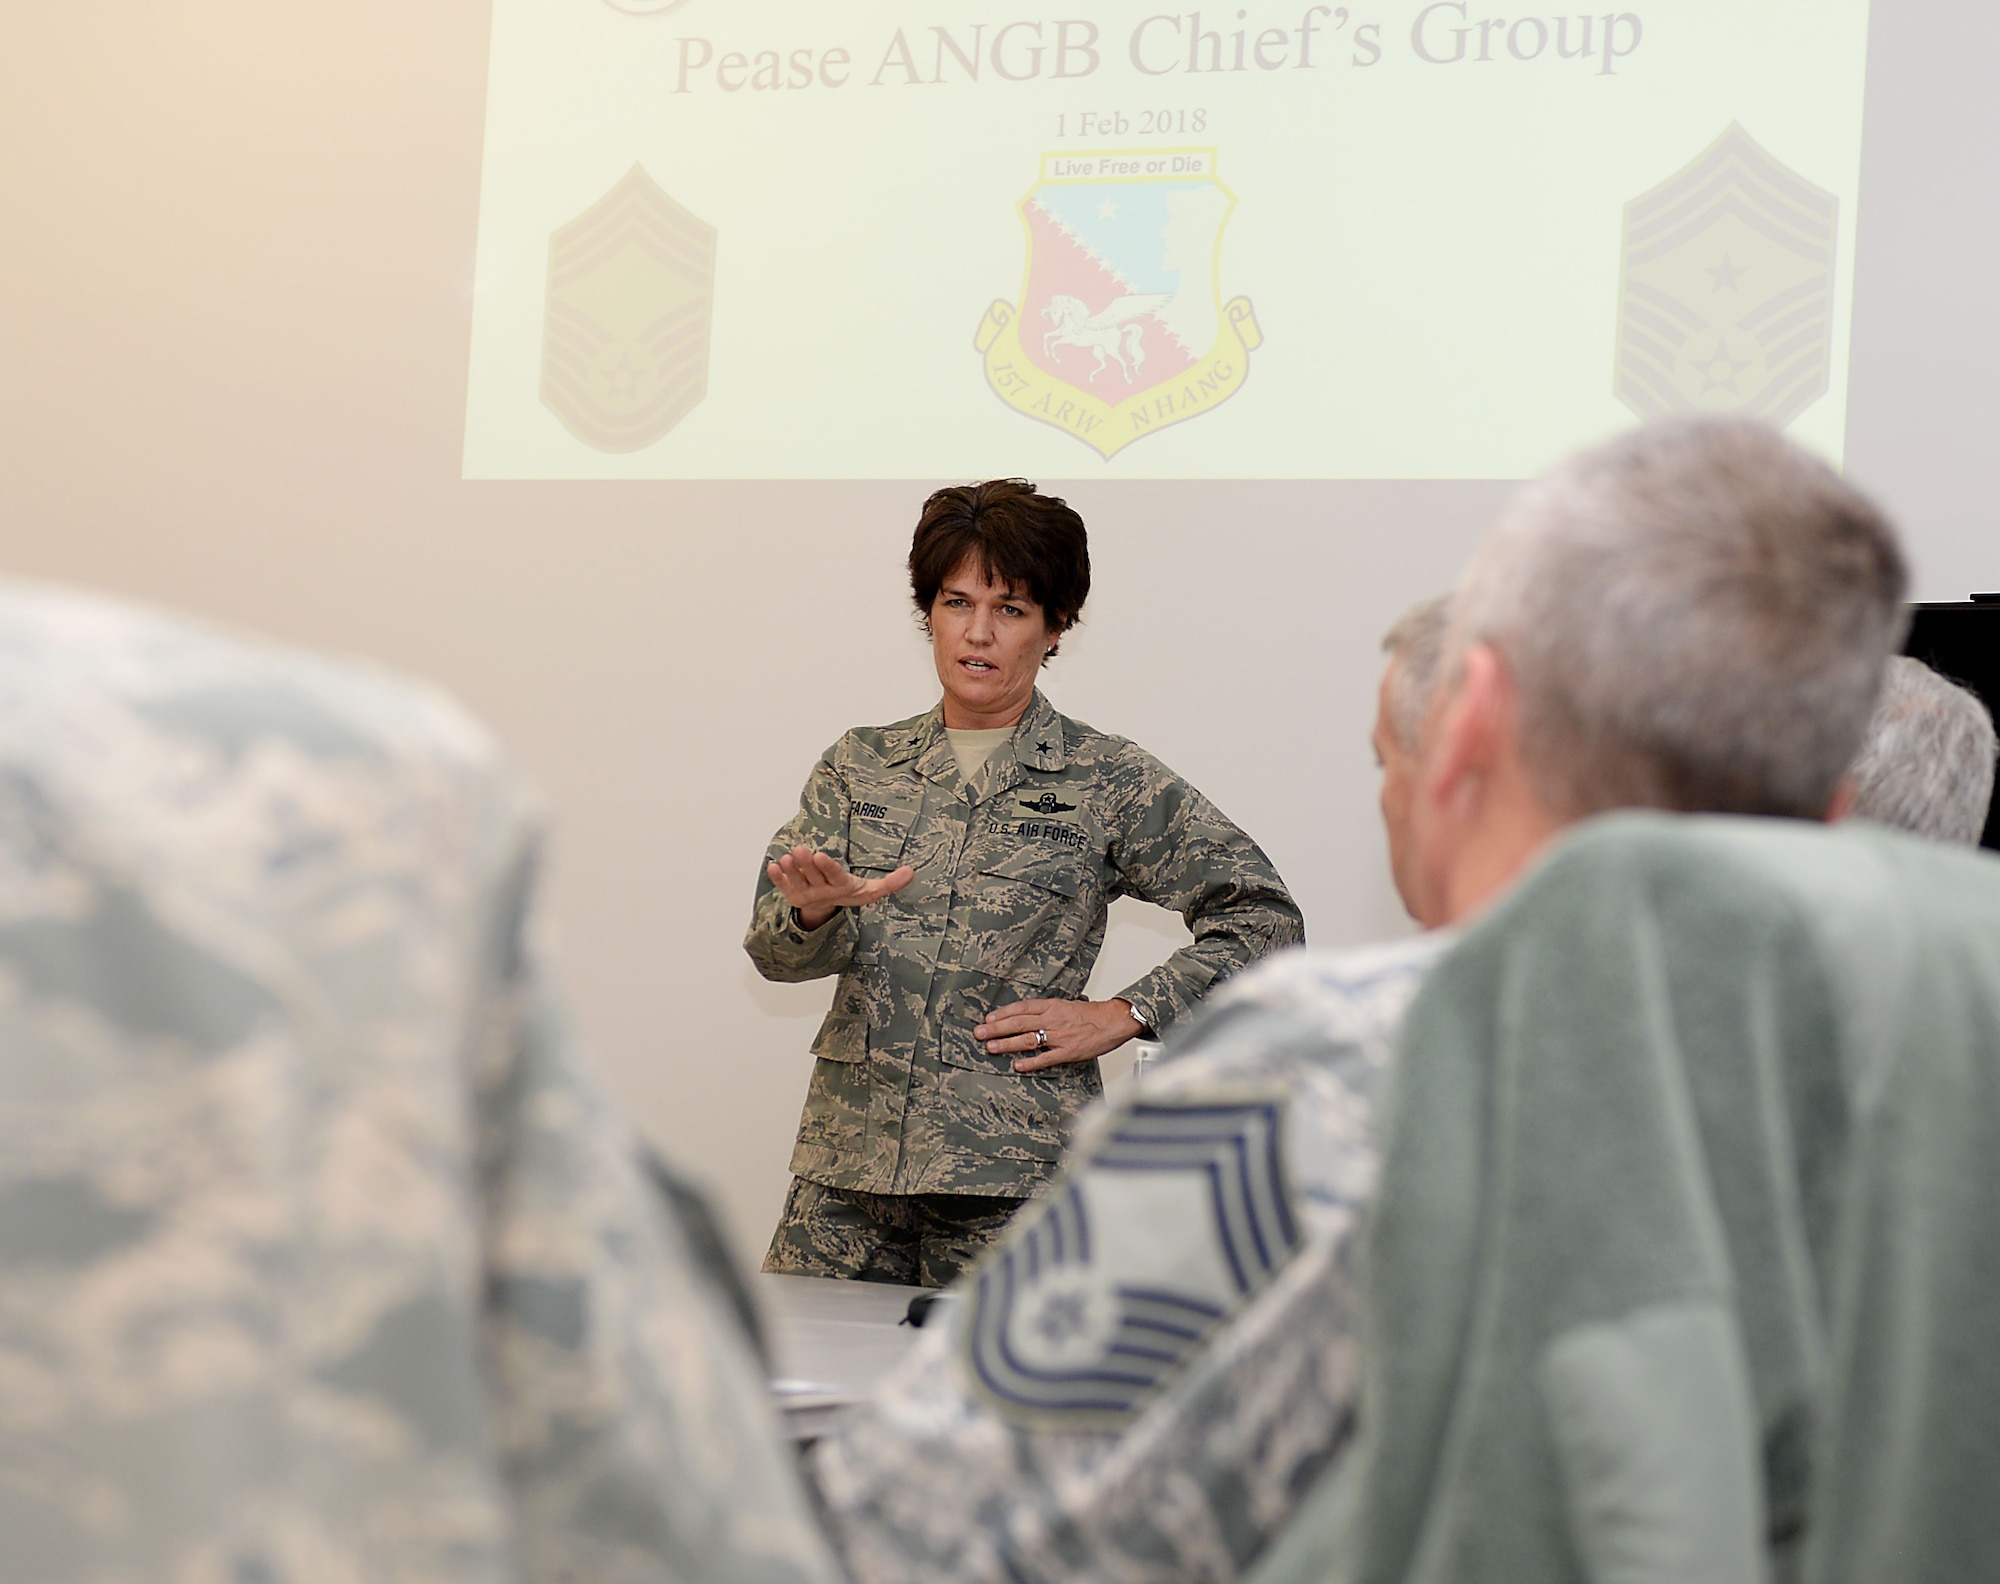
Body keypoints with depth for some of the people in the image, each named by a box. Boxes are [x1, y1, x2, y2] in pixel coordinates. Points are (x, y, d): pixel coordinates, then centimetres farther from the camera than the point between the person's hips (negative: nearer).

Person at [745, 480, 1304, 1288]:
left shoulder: (1108, 780, 4)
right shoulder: (859, 765, 13)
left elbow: (1262, 918, 2)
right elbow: (772, 944, 6)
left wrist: (1120, 1015, -5)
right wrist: (816, 913, -17)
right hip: (847, 1160, 3)